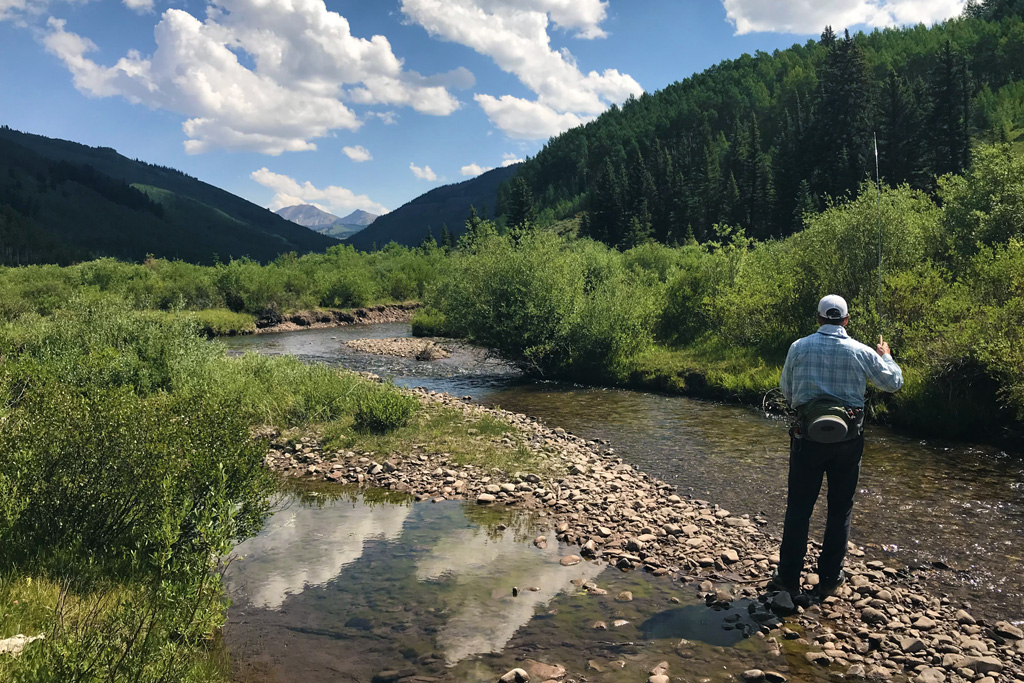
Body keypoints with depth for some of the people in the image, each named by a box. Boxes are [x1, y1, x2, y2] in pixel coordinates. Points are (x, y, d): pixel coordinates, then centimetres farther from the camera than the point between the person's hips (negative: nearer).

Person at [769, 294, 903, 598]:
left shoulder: (799, 347, -3)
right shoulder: (861, 352, -1)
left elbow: (787, 392, 6)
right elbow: (894, 382, 13)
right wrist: (885, 356, 31)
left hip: (808, 434, -1)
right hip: (848, 438, 1)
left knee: (798, 507, 7)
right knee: (840, 509, 13)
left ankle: (789, 576, 10)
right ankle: (830, 578, 19)